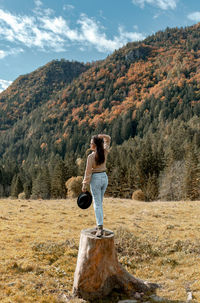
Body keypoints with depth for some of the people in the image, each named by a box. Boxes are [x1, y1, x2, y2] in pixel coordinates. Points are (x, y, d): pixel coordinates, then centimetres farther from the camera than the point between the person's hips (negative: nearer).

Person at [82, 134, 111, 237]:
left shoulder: (91, 156, -15)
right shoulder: (105, 152, 0)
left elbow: (88, 172, -14)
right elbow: (108, 139, 16)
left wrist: (84, 185, -6)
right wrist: (101, 136, -2)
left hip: (96, 179, -6)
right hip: (104, 178, 6)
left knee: (97, 204, -4)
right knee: (100, 202, 17)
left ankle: (100, 228, -11)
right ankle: (100, 225, 21)